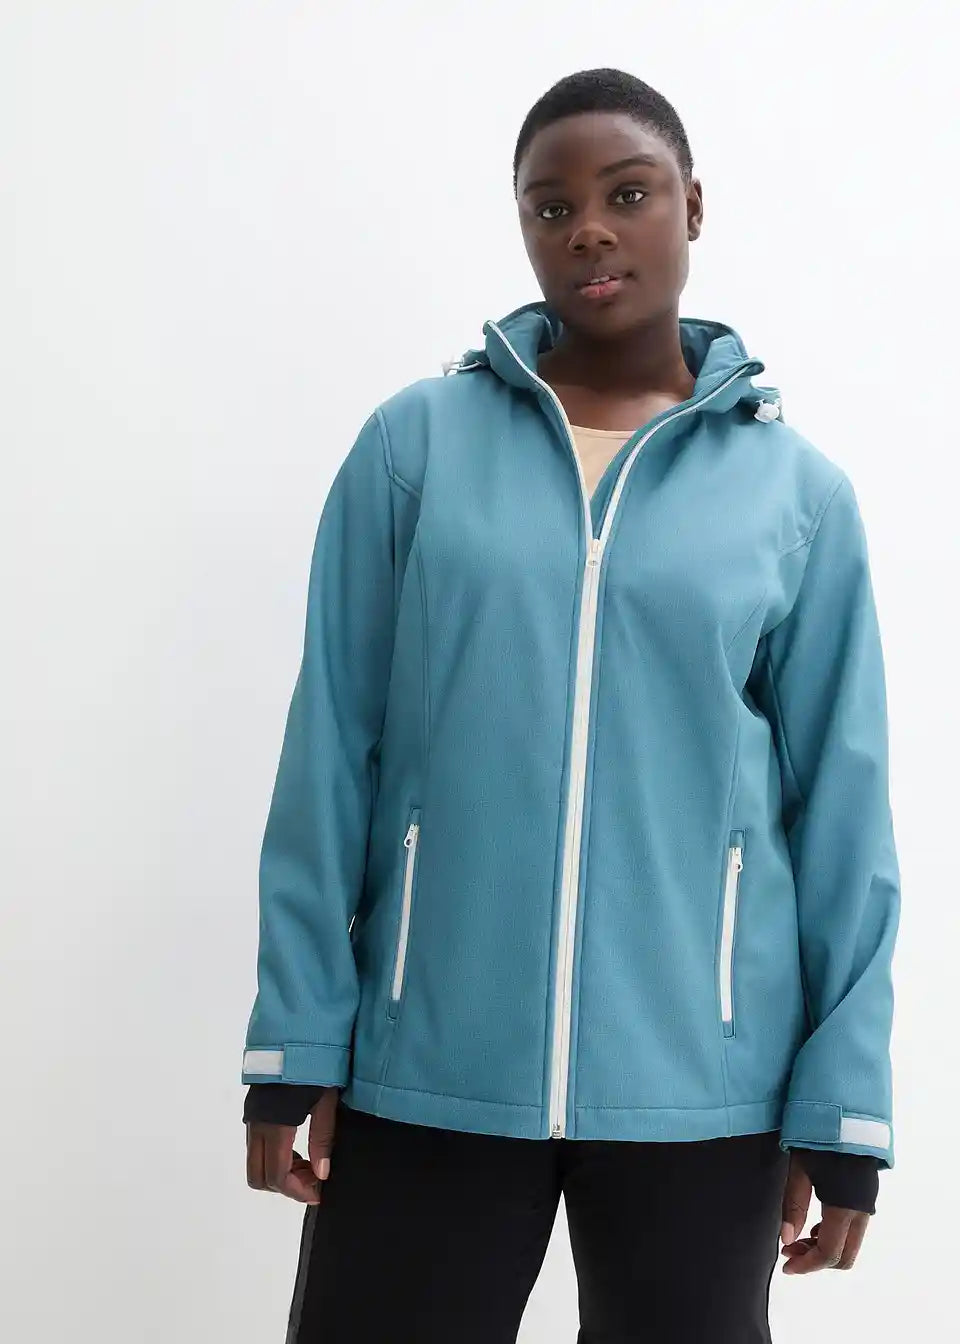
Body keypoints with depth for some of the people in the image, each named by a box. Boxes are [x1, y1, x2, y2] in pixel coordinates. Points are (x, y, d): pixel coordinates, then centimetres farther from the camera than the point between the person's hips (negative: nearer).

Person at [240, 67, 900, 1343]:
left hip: (697, 1079, 1)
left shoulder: (798, 489, 0)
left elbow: (841, 804, 1)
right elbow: (332, 753, 0)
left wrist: (842, 1096, 0)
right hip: (427, 1065, 0)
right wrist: (298, 1038, -2)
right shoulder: (414, 443, 0)